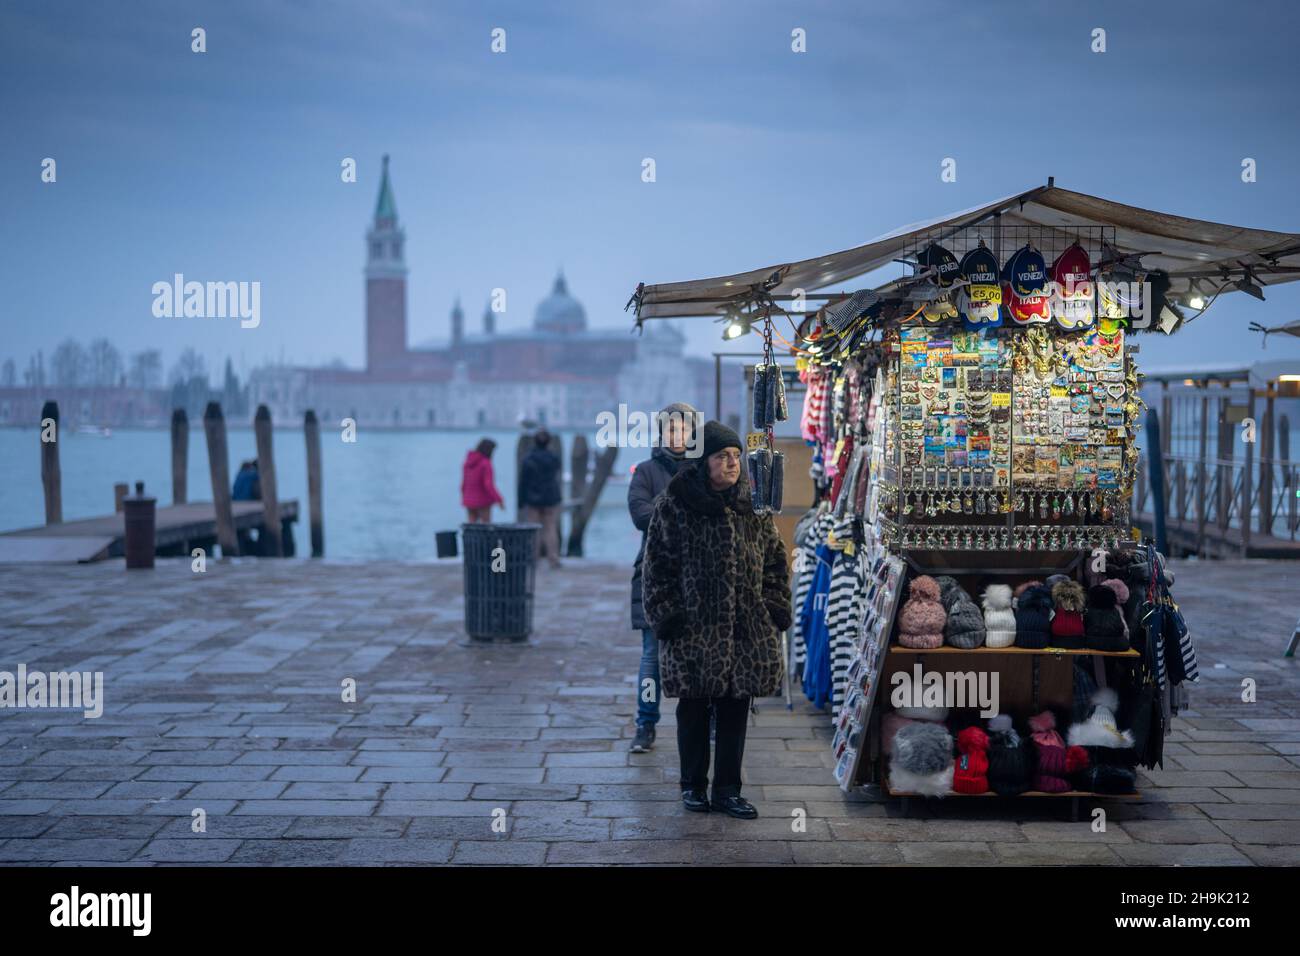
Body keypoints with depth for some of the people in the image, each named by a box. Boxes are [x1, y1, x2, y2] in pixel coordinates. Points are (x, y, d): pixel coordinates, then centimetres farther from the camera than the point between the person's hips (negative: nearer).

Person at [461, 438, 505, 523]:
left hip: (469, 501, 6)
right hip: (482, 502, -6)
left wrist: (464, 499, 20)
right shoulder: (485, 463, -15)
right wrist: (499, 500, -19)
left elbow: (464, 483, 10)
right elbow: (488, 484, -21)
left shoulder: (468, 462, 5)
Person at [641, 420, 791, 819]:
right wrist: (665, 616, -7)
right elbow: (657, 565, -2)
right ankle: (693, 786, 21)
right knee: (694, 709, 7)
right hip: (693, 627, -3)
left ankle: (727, 790, 16)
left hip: (745, 626, 3)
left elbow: (775, 559, 14)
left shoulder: (753, 505, 7)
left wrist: (777, 607, 6)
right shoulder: (673, 506, -4)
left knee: (735, 710, 7)